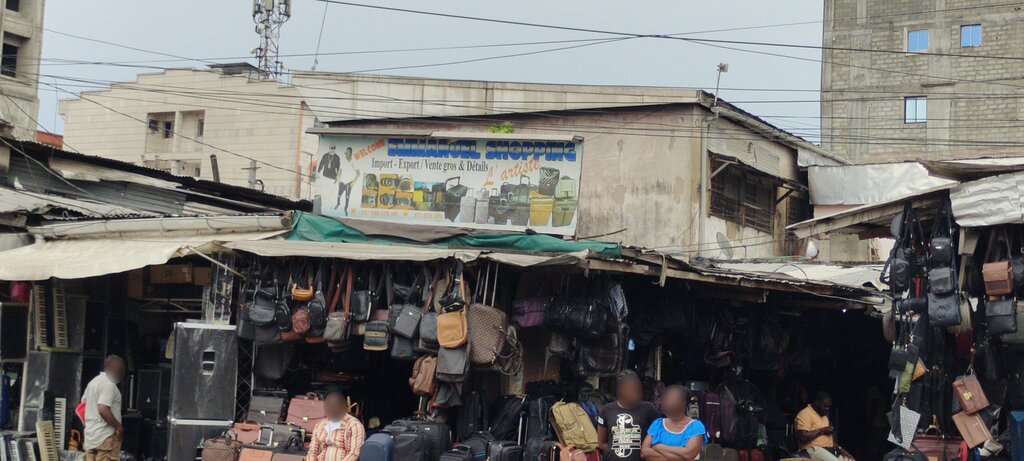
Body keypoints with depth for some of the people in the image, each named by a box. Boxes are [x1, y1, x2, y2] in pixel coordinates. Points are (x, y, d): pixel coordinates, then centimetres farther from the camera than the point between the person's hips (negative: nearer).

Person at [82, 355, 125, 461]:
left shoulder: (94, 382, 16)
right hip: (106, 435, -9)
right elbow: (103, 409, -24)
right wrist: (119, 427, -15)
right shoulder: (109, 385, -14)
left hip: (91, 434, 9)